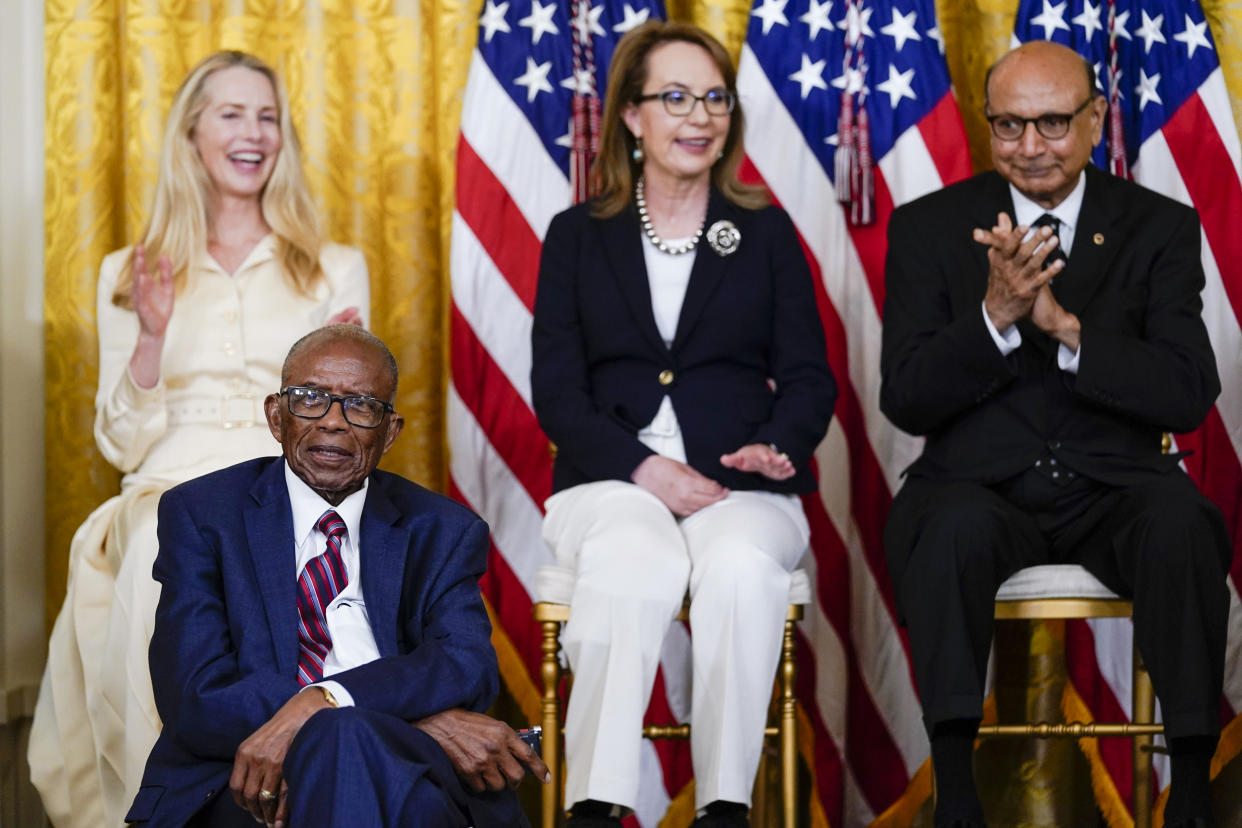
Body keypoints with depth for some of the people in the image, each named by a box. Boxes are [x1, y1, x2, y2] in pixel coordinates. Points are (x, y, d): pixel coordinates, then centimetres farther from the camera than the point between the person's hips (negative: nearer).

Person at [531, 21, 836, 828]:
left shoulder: (767, 232, 16)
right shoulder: (578, 235, 13)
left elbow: (810, 377, 11)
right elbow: (556, 390, 5)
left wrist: (778, 446, -13)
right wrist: (642, 466, -13)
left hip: (739, 485, 1)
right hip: (610, 478, -1)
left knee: (743, 567, -36)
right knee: (635, 563, -37)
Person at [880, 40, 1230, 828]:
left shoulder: (1161, 228, 6)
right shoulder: (929, 228, 5)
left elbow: (1190, 397, -5)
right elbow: (906, 401, -3)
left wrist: (1067, 327, -19)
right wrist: (994, 316, -20)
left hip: (1115, 488, 1)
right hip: (981, 486, 0)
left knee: (1184, 526, -34)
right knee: (955, 527, -36)